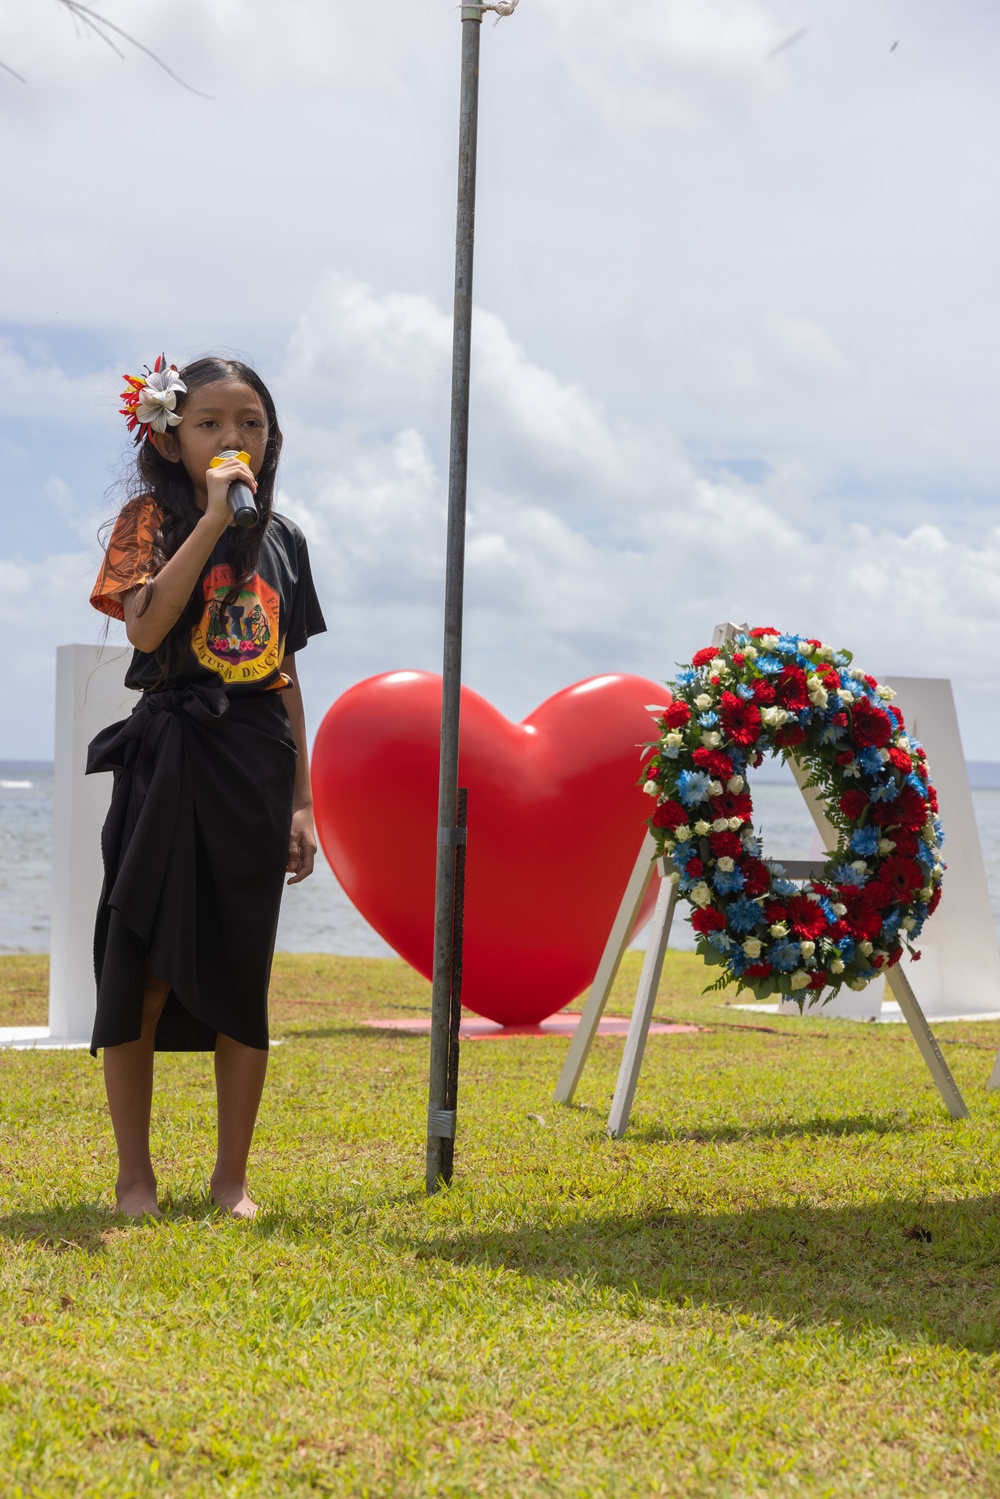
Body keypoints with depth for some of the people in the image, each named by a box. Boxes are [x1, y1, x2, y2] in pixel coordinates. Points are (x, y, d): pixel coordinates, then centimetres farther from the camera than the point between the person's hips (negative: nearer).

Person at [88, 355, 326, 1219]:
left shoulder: (281, 538, 12)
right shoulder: (152, 520, 0)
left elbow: (286, 678, 15)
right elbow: (146, 626, -20)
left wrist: (302, 800, 11)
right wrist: (213, 517, -20)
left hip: (258, 768, 4)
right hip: (170, 756, -4)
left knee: (244, 979, 6)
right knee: (144, 970, -3)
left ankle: (232, 1176, 15)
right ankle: (135, 1175, 8)